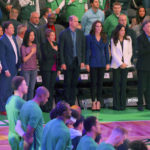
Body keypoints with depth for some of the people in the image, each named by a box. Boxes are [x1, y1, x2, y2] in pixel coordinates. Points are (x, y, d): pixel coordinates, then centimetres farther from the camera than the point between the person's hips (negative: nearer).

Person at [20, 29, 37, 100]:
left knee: (31, 89, 8)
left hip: (34, 70, 5)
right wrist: (32, 52, -11)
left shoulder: (35, 45, 6)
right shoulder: (23, 47, -9)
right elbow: (24, 59, -12)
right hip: (26, 70, -5)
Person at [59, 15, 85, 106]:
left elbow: (83, 48, 9)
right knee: (67, 83, 1)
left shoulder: (80, 33, 5)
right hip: (68, 62, -3)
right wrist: (62, 63, -10)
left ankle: (73, 103, 12)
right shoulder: (64, 34, -6)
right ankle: (68, 103, 7)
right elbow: (61, 50, -5)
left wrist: (82, 61, 3)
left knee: (74, 83, 7)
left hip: (77, 61, 3)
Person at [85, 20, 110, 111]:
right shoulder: (90, 37, 0)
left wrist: (108, 63, 4)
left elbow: (106, 51, 10)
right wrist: (87, 63, -6)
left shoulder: (104, 38, 8)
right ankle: (94, 102, 3)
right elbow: (88, 51, -1)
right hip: (93, 63, -3)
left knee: (100, 83, 3)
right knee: (93, 82, -1)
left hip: (102, 63, 3)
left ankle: (99, 102, 6)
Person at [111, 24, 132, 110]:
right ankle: (116, 104, 1)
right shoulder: (113, 40, 2)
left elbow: (130, 52, 7)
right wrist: (120, 63, -10)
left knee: (123, 84, 0)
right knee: (116, 84, -2)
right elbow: (113, 53, -2)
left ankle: (123, 104, 3)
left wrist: (125, 63, -6)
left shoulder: (128, 39, 8)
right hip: (116, 65, -2)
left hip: (125, 64, 2)